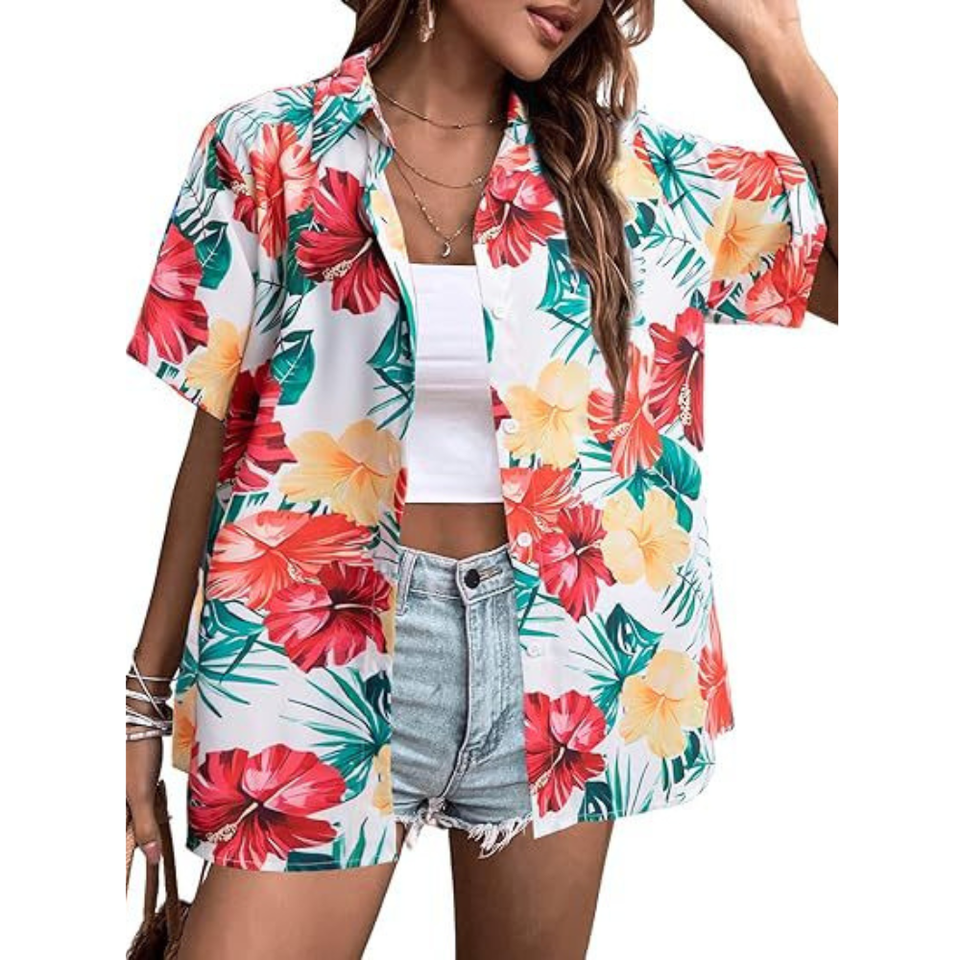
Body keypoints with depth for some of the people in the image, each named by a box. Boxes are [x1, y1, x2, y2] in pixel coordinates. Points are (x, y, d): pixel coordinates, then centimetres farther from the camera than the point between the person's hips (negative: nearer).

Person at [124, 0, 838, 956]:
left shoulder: (633, 170, 4)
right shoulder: (269, 149, -1)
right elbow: (220, 435, 2)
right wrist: (151, 682, 4)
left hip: (558, 651, 2)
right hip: (329, 651, -1)